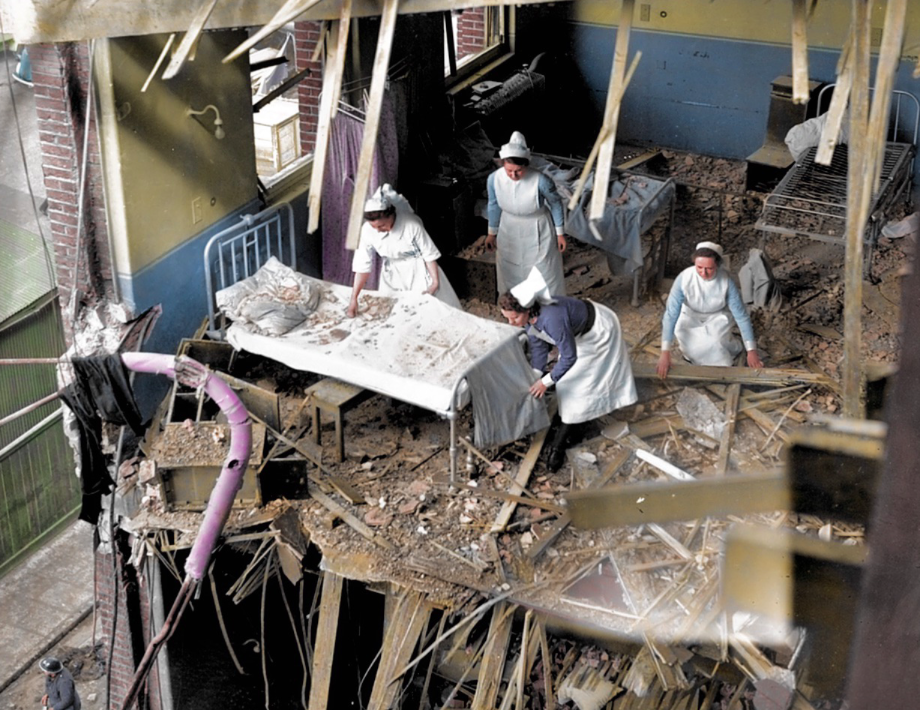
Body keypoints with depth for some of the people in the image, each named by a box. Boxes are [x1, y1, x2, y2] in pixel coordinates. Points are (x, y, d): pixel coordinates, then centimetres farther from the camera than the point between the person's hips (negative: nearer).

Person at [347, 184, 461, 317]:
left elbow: (429, 254, -18)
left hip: (418, 271, -2)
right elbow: (362, 266, -16)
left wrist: (435, 282, -14)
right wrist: (353, 298, -18)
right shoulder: (367, 230, -23)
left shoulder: (411, 224, -31)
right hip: (393, 274, 3)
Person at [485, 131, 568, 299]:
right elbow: (494, 205, -3)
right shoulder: (494, 179, -24)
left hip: (538, 232, -3)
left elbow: (556, 204, -13)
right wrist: (492, 233, 8)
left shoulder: (541, 181, -33)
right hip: (509, 231, 3)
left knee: (544, 274, 12)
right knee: (510, 272, 20)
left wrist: (560, 233, -4)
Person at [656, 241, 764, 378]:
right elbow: (671, 314, -32)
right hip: (690, 317, 0)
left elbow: (741, 315, -23)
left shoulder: (726, 281, -31)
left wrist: (751, 351, -24)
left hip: (717, 317, 0)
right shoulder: (684, 278, -33)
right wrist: (665, 352, -36)